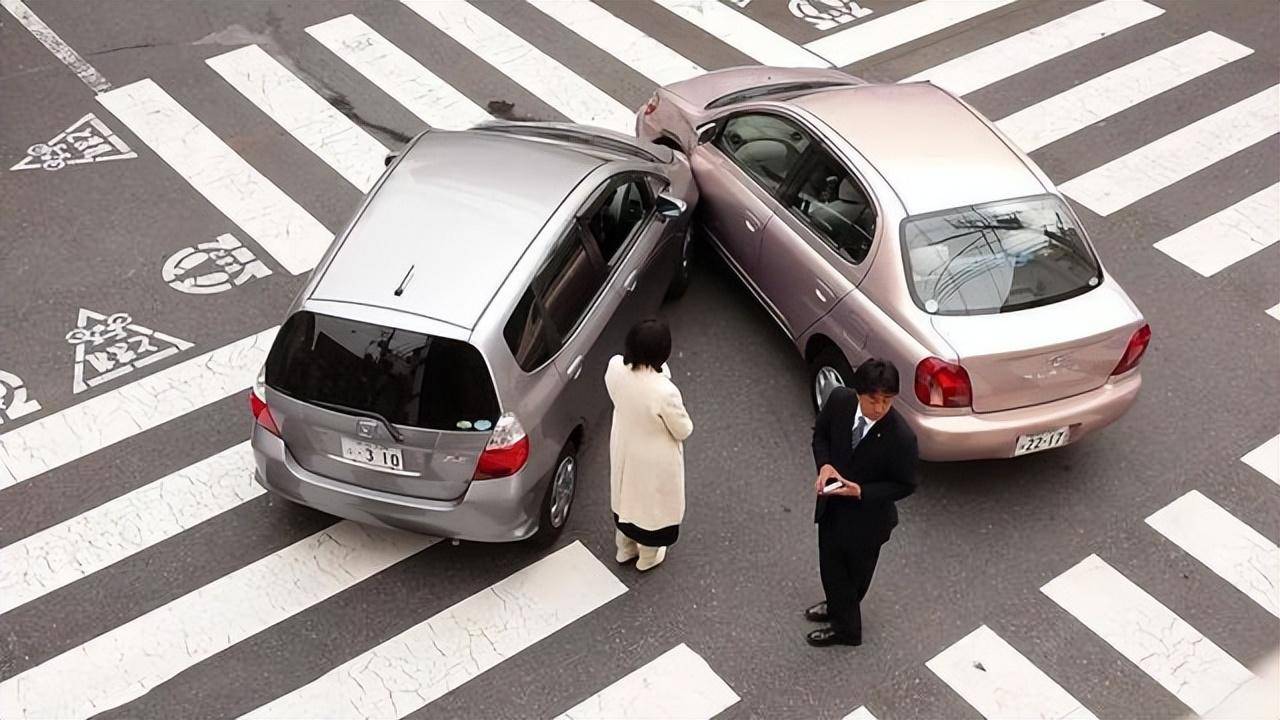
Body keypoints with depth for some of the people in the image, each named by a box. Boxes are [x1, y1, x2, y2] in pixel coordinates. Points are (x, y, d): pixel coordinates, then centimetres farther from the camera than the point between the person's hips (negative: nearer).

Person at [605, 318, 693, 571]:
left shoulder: (615, 367, -23)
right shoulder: (664, 392, -40)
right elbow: (684, 430, -20)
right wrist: (676, 413, -1)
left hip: (623, 448, 5)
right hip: (654, 459, -5)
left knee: (626, 495, 32)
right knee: (652, 503, 25)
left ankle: (625, 549, 57)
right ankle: (648, 556, 51)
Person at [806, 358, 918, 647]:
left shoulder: (901, 437, -32)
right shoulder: (839, 400, -20)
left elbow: (905, 485, -17)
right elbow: (820, 433, 0)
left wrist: (861, 491, -28)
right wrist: (825, 465, -19)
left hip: (866, 516, -5)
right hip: (832, 504, 5)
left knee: (855, 572, 20)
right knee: (830, 564, 27)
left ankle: (846, 627, 47)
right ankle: (838, 607, 57)